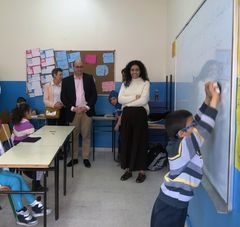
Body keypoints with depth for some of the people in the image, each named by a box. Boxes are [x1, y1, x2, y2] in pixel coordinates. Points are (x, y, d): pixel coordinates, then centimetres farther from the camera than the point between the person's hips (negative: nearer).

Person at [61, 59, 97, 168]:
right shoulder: (66, 80, 4)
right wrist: (73, 108, -10)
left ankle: (86, 158, 14)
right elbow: (63, 97, 1)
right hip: (73, 112, 0)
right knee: (74, 136, 6)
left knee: (86, 136, 4)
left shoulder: (89, 78, 4)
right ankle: (74, 158, 16)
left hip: (86, 111, 0)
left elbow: (94, 95, 1)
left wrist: (87, 107, -10)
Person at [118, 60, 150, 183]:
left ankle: (142, 171, 9)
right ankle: (128, 169, 17)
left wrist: (128, 103, -7)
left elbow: (144, 100, -12)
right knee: (126, 141, 5)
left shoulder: (145, 83, 0)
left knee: (140, 142, 1)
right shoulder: (125, 84, 12)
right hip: (127, 115, 4)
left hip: (140, 114, -4)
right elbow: (120, 99, -1)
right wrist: (134, 97, -11)